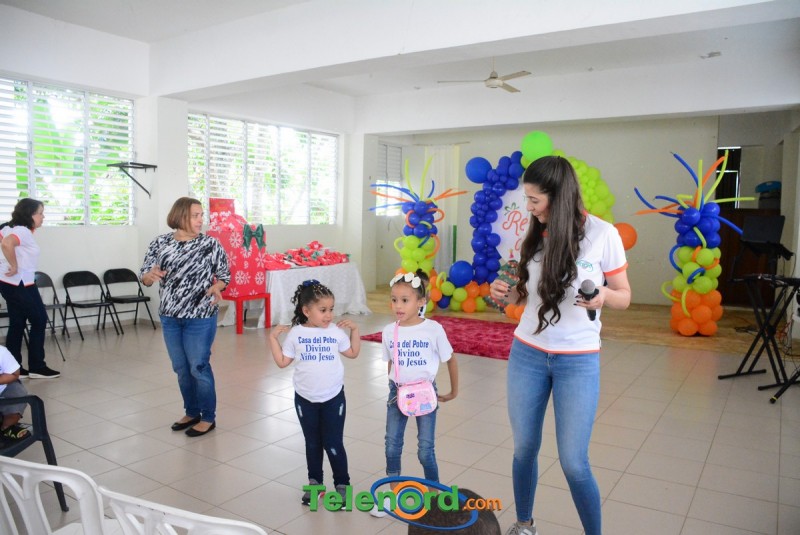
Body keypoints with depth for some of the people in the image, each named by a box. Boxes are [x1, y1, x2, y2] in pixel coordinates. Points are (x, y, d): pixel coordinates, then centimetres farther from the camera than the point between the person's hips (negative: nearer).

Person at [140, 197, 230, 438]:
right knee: (181, 369, 14)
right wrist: (150, 275, -21)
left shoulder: (211, 245, -8)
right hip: (169, 317, 4)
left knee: (199, 368, 2)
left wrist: (215, 288, -21)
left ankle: (208, 417, 19)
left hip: (200, 318, -4)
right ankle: (191, 413, 32)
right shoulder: (160, 243, 0)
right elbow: (144, 276, 2)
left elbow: (225, 275, -1)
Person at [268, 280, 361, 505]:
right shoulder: (295, 333, -5)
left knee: (333, 444, 4)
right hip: (305, 399, 1)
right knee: (312, 443, 17)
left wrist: (354, 329, -2)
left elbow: (353, 353, 7)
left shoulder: (336, 331, -5)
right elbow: (282, 361, -1)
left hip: (333, 398, -1)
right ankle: (314, 482, 33)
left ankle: (342, 484, 23)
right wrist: (272, 337, -6)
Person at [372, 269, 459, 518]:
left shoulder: (433, 329, -15)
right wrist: (394, 388, 8)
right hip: (397, 393, 3)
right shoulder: (388, 331, -6)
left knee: (425, 450, 2)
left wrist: (454, 392, 4)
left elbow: (450, 360, -2)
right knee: (392, 445, 7)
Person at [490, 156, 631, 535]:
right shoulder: (533, 235, 2)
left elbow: (624, 297, -3)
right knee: (524, 448, 13)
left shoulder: (602, 234, -10)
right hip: (526, 354, 4)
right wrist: (506, 293, -10)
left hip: (578, 361, -4)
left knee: (573, 462, -1)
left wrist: (604, 296, -25)